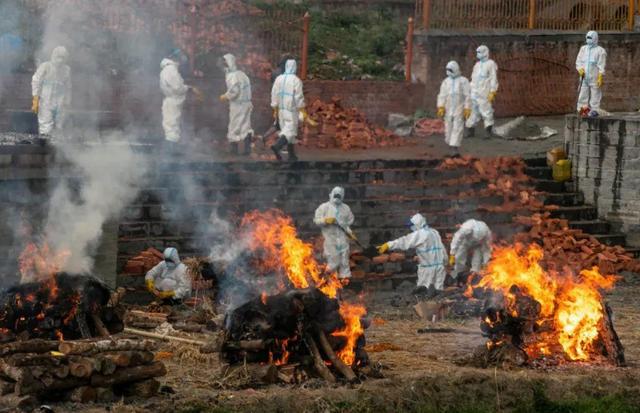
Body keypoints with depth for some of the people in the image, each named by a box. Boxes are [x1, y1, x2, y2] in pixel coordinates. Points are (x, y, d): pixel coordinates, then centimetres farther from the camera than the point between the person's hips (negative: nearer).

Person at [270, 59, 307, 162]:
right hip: (292, 110, -6)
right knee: (290, 131, -5)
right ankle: (277, 146, -29)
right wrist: (303, 111, -6)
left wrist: (275, 110, 13)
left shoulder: (279, 79, 3)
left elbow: (274, 95, 6)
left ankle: (292, 155, 16)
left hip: (281, 109, 6)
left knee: (288, 130, 14)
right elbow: (299, 97, -13)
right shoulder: (296, 80, -13)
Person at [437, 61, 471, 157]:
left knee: (458, 129, -11)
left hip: (459, 109, -3)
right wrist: (441, 107, -9)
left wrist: (467, 109, -9)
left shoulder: (463, 81, -1)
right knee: (448, 128, 7)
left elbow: (467, 96, -2)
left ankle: (455, 150, -18)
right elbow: (442, 95, 3)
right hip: (448, 109, 3)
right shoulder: (446, 82, 8)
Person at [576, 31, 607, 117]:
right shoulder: (583, 49, 14)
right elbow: (578, 61, 14)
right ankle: (583, 108, 6)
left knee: (595, 94, -4)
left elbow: (602, 66, -6)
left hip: (595, 78, -5)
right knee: (583, 94, 2)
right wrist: (580, 69, -5)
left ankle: (594, 110, 0)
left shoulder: (600, 51, -3)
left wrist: (600, 77, -13)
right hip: (584, 77, 5)